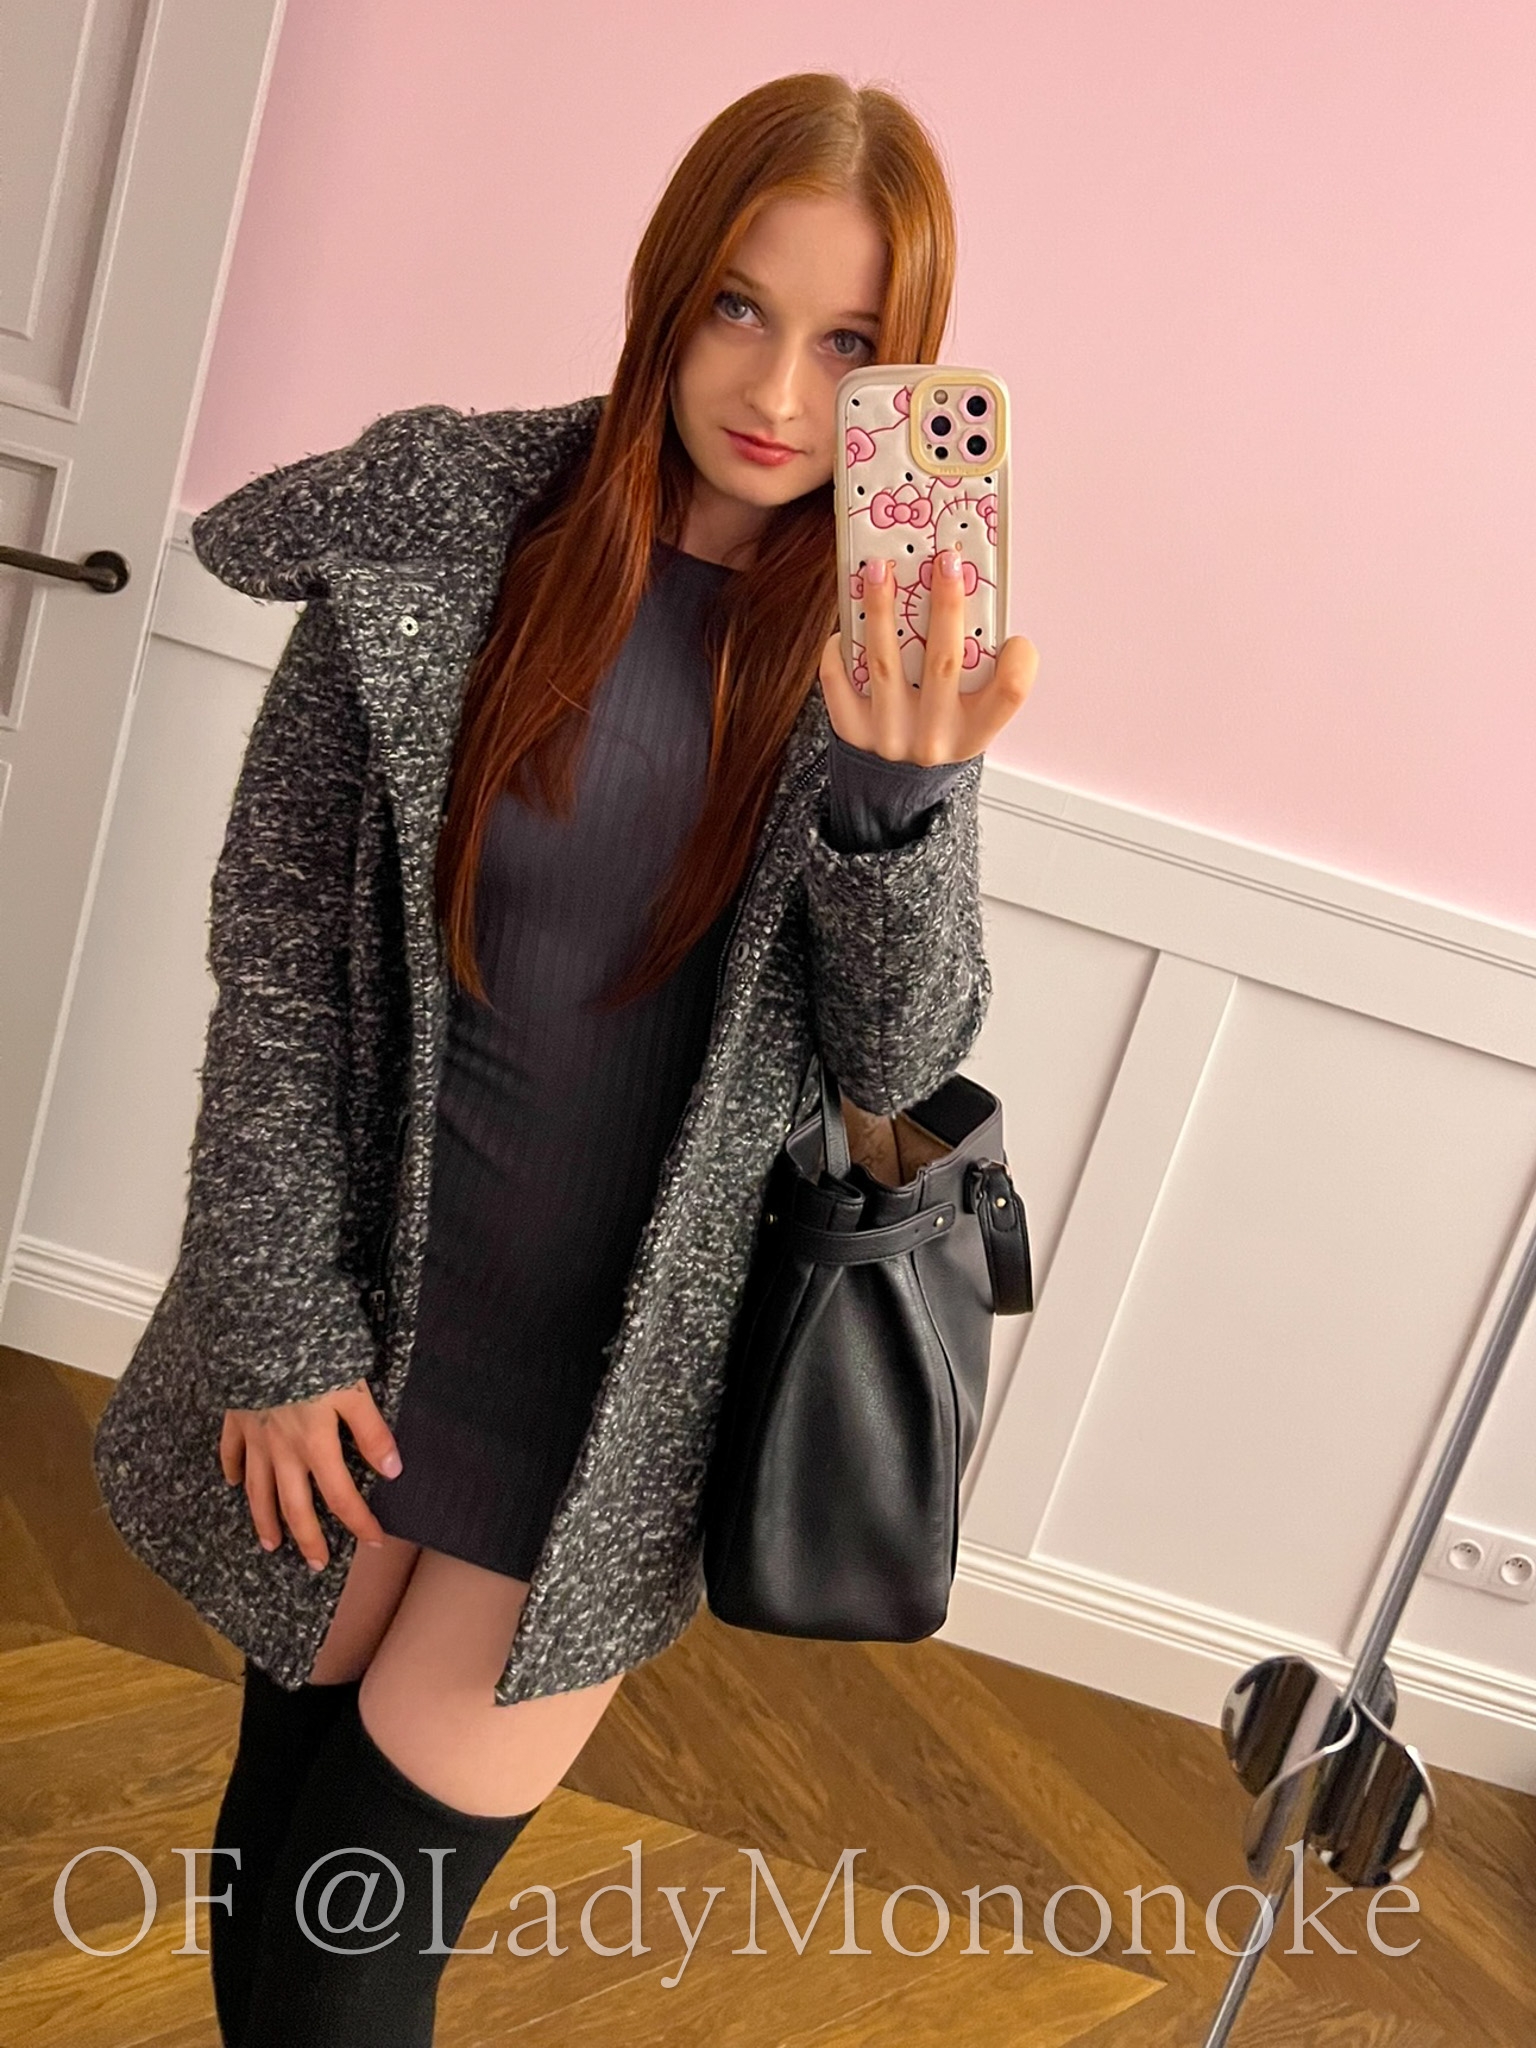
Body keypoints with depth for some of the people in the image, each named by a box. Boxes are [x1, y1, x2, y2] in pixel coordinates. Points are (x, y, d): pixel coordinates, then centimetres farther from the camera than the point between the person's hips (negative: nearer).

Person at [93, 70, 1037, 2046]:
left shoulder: (901, 638, -4)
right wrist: (277, 1329, -6)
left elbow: (895, 1058, -7)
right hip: (371, 1312, 0)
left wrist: (895, 790, -26)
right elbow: (271, 934, -6)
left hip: (635, 1369, 0)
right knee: (287, 1792, 19)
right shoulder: (446, 524, -8)